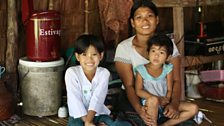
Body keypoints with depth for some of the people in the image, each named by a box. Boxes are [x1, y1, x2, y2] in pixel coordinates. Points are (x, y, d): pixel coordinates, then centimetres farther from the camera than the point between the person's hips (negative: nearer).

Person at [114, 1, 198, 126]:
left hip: (162, 98, 4)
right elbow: (129, 85, -15)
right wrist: (139, 109, -34)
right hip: (133, 99, -4)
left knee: (193, 109, -18)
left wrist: (174, 104, -26)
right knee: (153, 101, -35)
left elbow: (176, 80, -6)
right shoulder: (124, 47, -10)